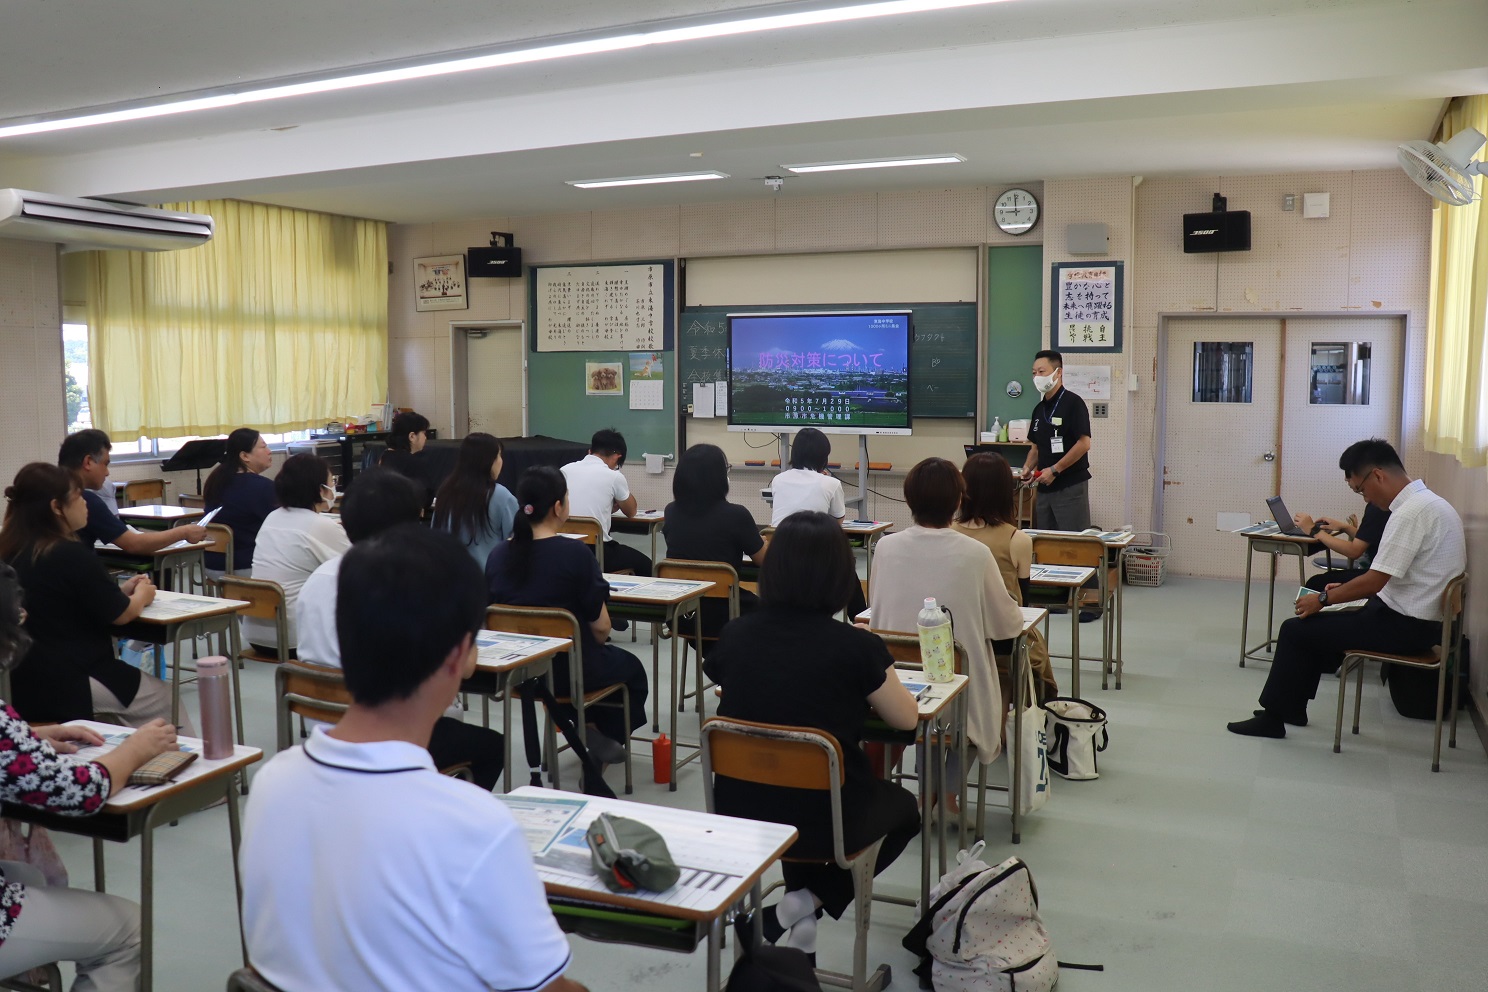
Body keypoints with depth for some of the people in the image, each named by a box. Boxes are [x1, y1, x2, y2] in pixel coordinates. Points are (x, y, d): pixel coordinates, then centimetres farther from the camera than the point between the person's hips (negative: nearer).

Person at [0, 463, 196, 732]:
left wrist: (120, 591, 14)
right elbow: (120, 614, -9)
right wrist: (141, 596, 11)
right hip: (66, 683, -9)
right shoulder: (71, 555, -20)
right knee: (164, 699, 10)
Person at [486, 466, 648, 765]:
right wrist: (597, 640, 7)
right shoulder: (575, 554, -22)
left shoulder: (498, 555, -7)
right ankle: (603, 735, 17)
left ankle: (587, 727, 40)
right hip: (570, 671, -5)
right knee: (632, 668, 27)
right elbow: (601, 629, -16)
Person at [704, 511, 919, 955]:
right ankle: (812, 901, 12)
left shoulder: (735, 635, -6)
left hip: (740, 813, 4)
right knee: (903, 808, 29)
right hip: (824, 821, -4)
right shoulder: (857, 646, -17)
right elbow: (907, 719, -2)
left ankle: (800, 908, 25)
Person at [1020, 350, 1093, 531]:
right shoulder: (1039, 409, 14)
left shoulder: (1073, 403, -9)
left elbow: (1084, 443, -16)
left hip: (1071, 487, -8)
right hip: (1044, 487, 8)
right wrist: (1028, 467, 3)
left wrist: (1054, 470, -16)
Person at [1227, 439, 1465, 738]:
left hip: (1405, 626, -10)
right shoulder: (1426, 501, 9)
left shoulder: (1411, 512, -23)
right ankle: (1292, 708, 25)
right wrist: (1347, 590, 12)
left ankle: (1273, 717, 6)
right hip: (1410, 616, 10)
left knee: (1296, 630, -6)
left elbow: (1375, 580, -23)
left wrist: (1324, 599, -9)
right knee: (1312, 624, 19)